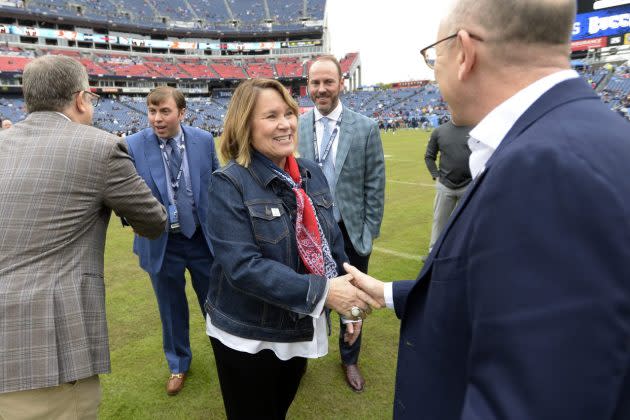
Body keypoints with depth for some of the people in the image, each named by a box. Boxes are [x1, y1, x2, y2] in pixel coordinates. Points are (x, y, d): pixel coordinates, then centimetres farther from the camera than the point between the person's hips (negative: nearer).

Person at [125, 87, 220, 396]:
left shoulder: (203, 140, -6)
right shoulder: (132, 146, -12)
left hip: (203, 237, 1)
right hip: (160, 242, 0)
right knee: (172, 308, 17)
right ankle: (178, 364, 43)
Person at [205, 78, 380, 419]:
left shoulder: (311, 174, -1)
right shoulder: (229, 183, -18)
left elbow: (332, 242, 6)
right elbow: (242, 265, -26)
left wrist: (350, 302, 3)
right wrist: (322, 291, -32)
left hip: (303, 330, 5)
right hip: (248, 336, -4)